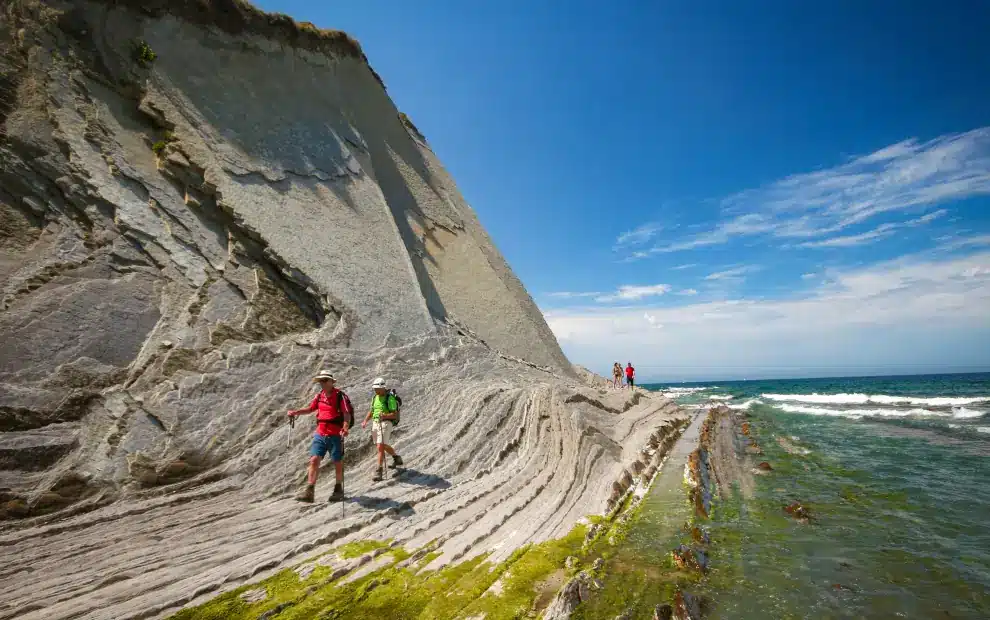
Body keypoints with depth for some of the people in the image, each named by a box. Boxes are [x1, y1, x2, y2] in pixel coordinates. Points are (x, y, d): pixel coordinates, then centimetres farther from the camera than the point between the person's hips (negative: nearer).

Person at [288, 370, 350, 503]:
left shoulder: (340, 396, -12)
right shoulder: (320, 395, 7)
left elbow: (346, 414, -17)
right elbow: (310, 409, 22)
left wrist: (345, 428, -33)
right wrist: (296, 412, 7)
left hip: (335, 435, -5)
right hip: (320, 434, 5)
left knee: (338, 463, 7)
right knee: (314, 460, -3)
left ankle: (338, 490, 24)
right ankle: (309, 491, 0)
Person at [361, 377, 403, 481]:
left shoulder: (390, 398, -11)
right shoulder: (375, 397, 11)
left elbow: (394, 415, -15)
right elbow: (371, 411, 19)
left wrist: (385, 416, -33)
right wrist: (365, 421, 4)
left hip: (385, 423, -8)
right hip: (375, 423, 8)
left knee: (380, 447, -13)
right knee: (384, 446, 20)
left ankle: (379, 470, -6)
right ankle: (397, 458, 43)